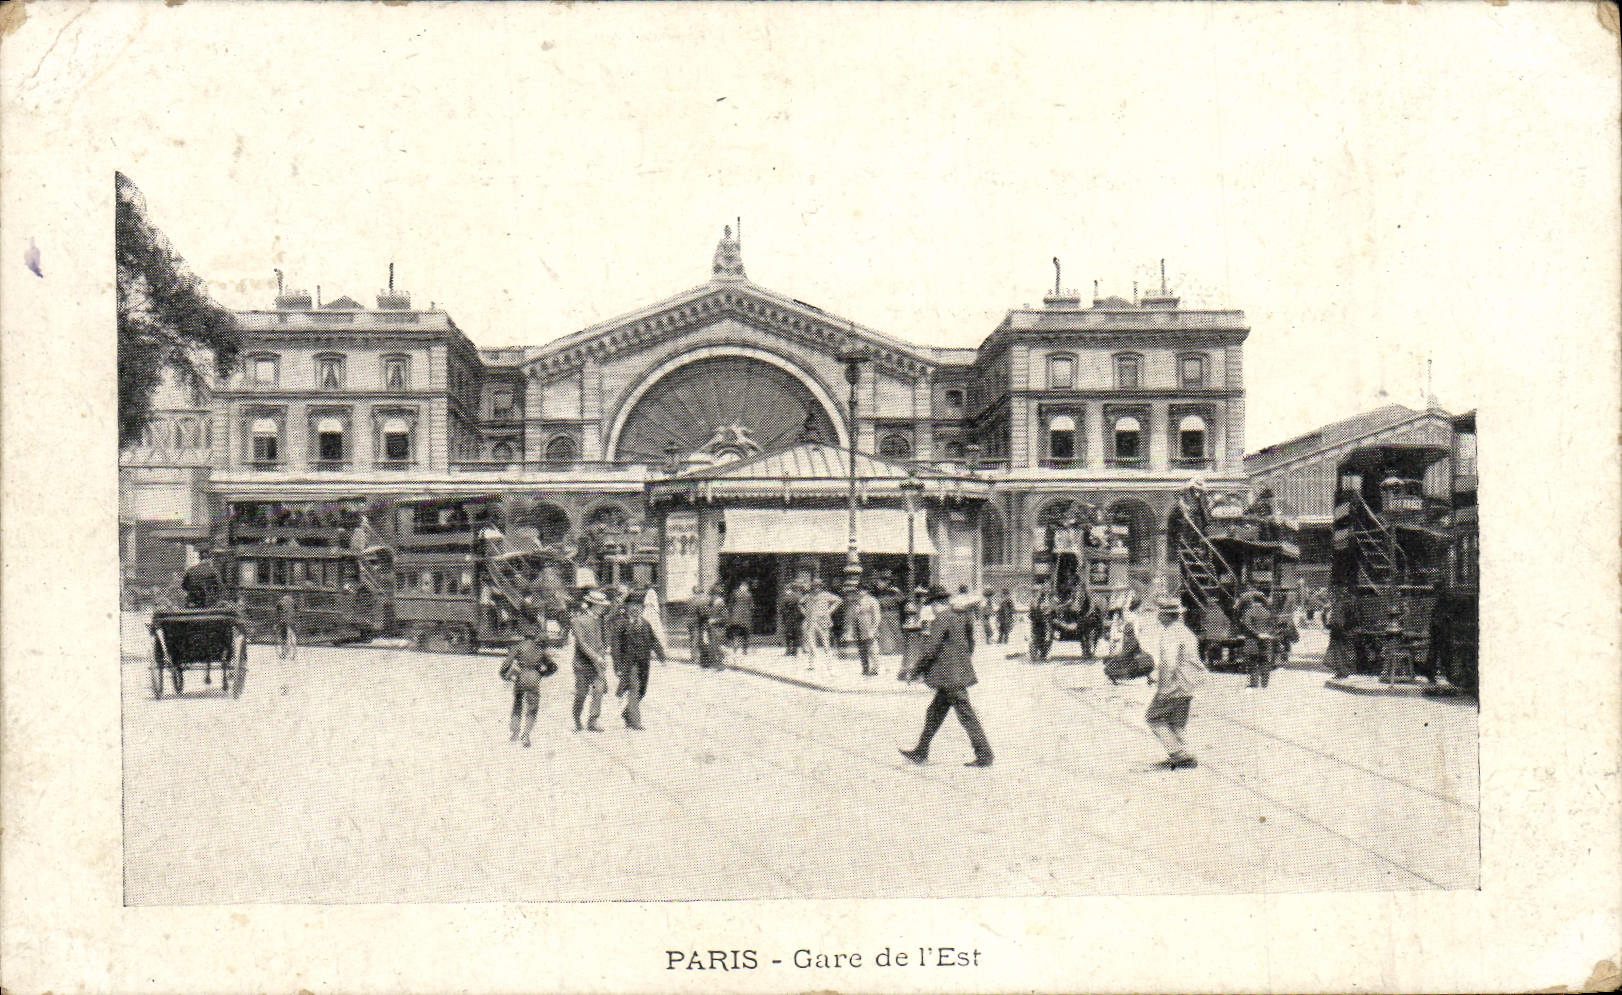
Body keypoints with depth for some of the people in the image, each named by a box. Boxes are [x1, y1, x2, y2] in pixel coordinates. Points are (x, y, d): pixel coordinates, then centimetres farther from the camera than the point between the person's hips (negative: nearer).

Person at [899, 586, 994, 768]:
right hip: (962, 670, 10)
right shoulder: (962, 616, 12)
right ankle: (921, 751, 22)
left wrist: (917, 669, -6)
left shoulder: (942, 618, -14)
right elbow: (970, 644, 18)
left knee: (966, 714, -6)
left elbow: (932, 646, -15)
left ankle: (984, 755, -3)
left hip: (950, 676, -9)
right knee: (935, 712, 15)